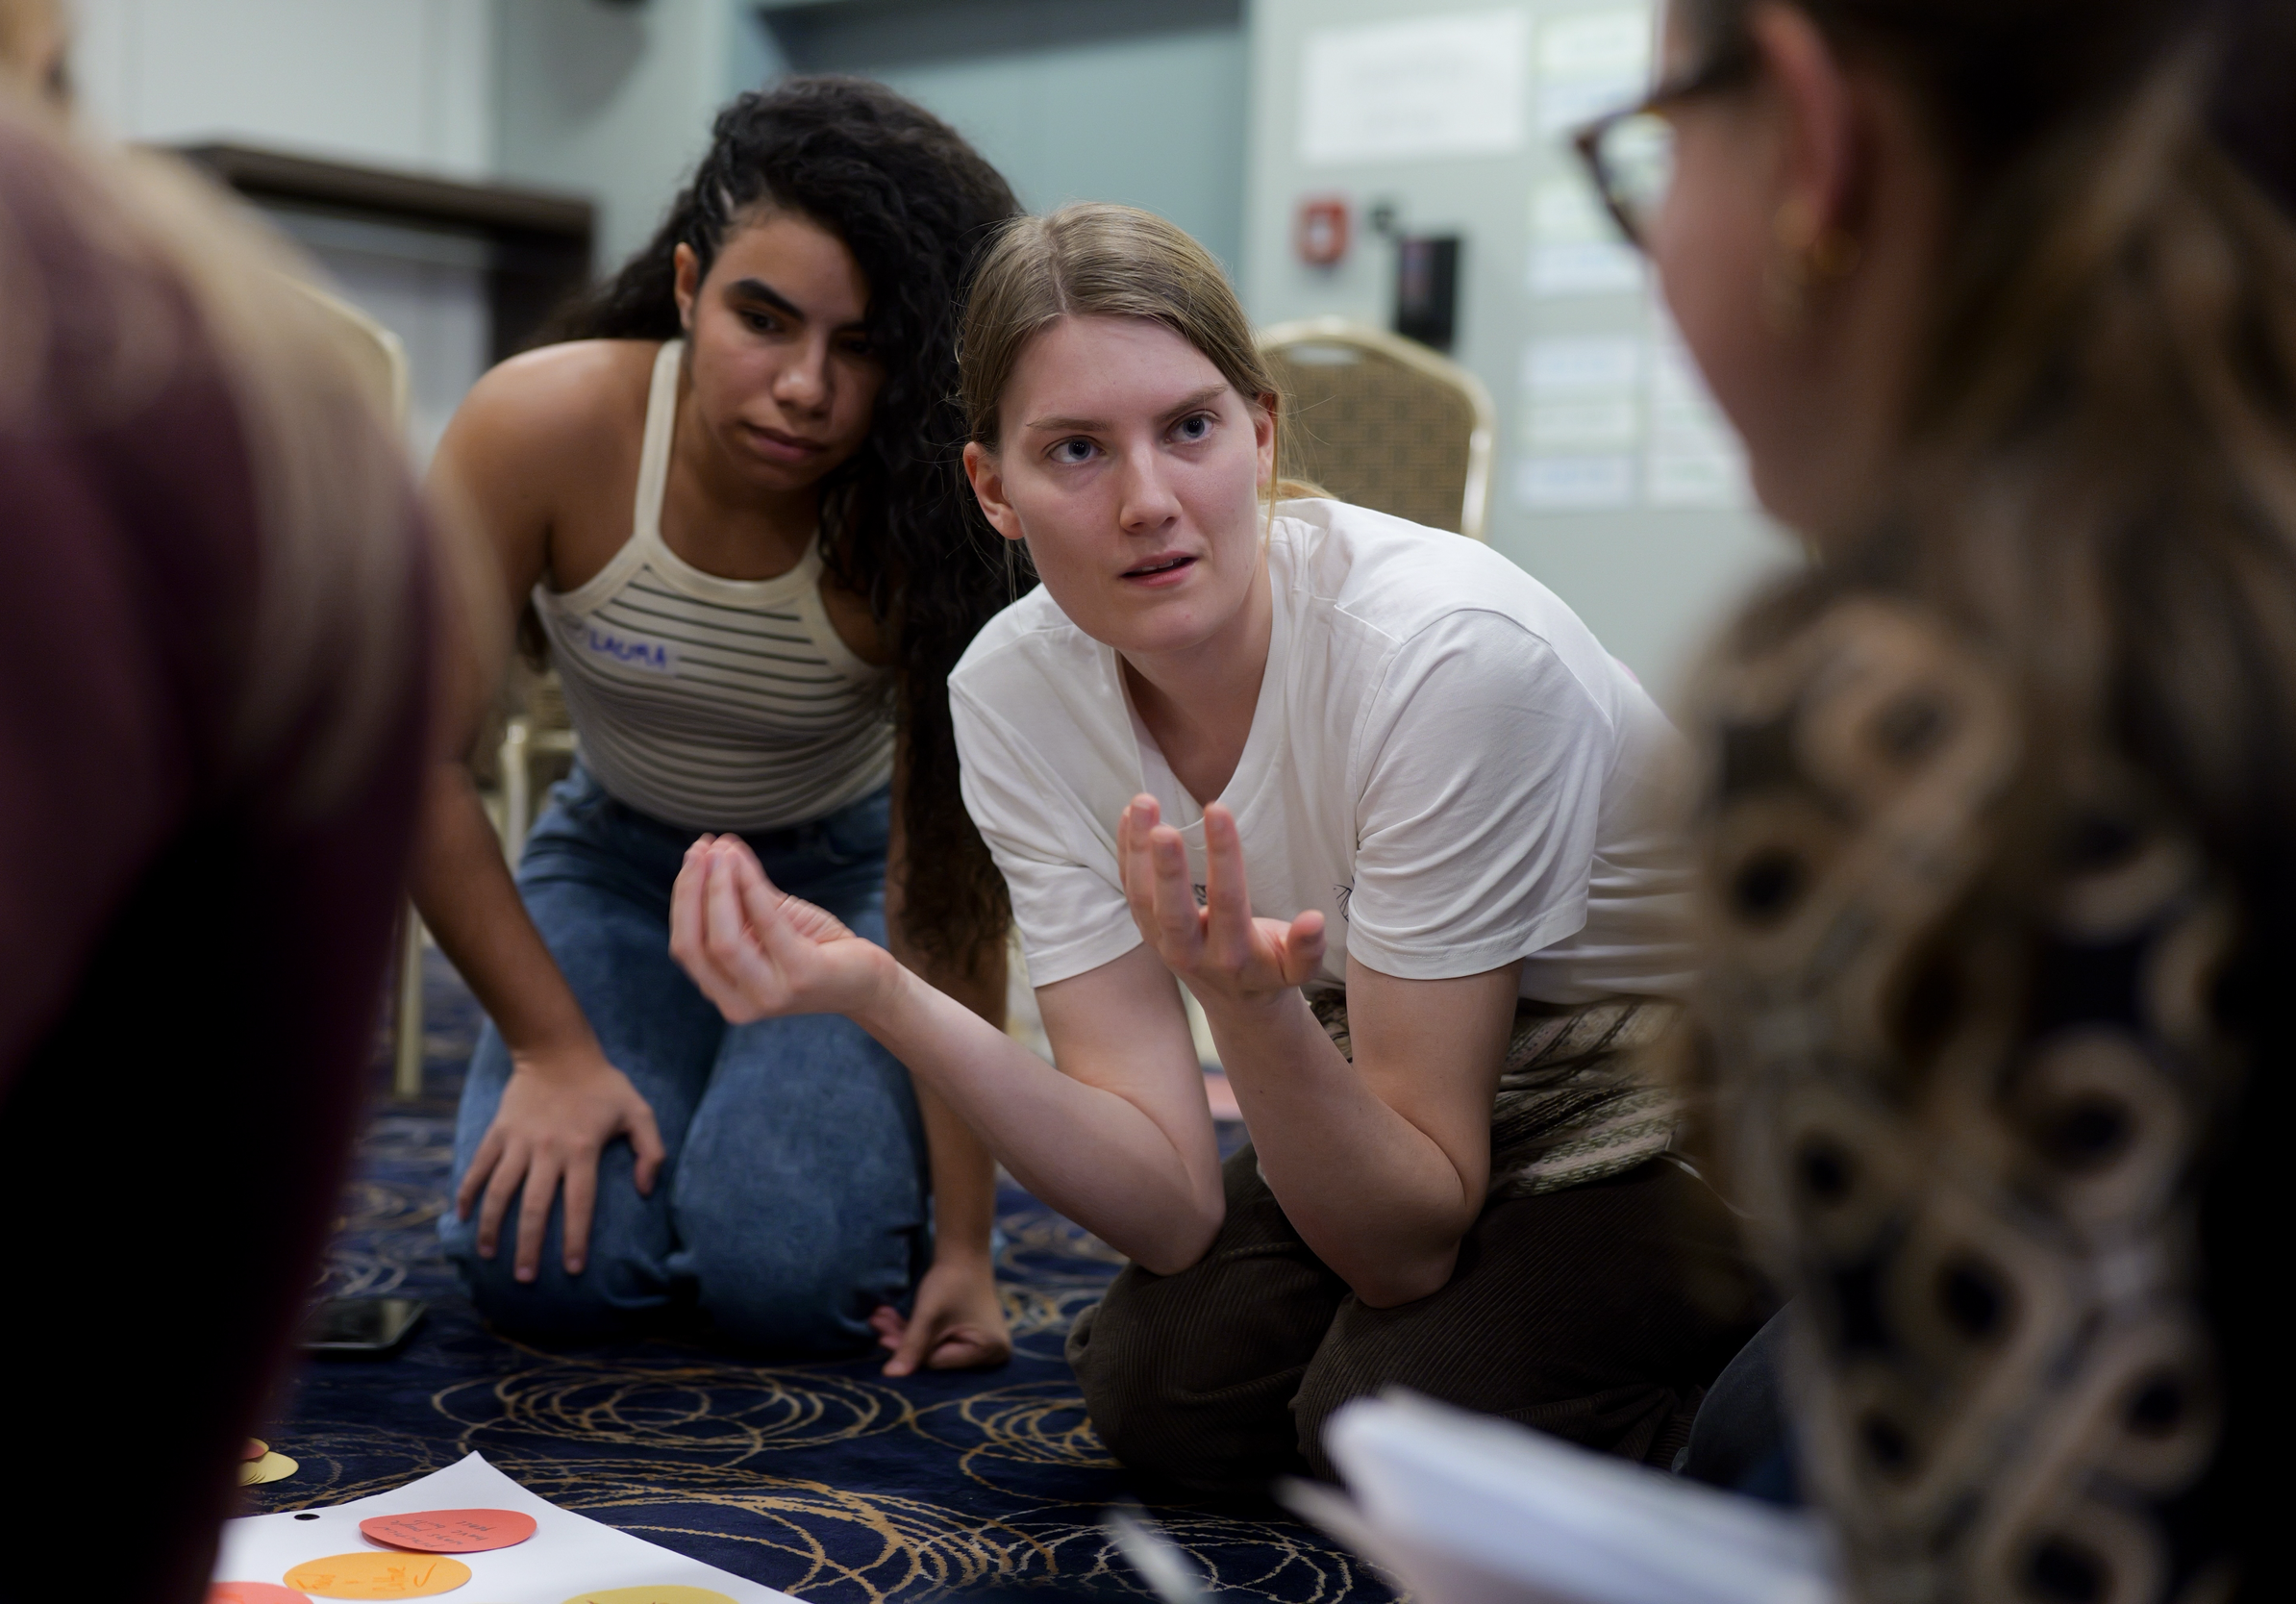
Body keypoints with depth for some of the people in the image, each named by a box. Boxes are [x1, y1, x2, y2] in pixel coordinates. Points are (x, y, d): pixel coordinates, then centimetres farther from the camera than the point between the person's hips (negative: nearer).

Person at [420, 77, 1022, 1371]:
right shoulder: (546, 426, -29)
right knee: (554, 1265, -17)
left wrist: (964, 1245, -25)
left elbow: (952, 895, -26)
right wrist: (551, 1047, -15)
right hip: (623, 852, 2)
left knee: (795, 1275, -21)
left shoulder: (926, 517, -31)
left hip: (850, 864, -1)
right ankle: (659, 1096, 17)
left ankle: (806, 1092, 13)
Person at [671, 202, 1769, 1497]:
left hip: (1694, 1126, -5)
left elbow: (1411, 1242, -26)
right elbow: (1178, 1200, -20)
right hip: (1414, 1115, 5)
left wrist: (1252, 1004, -45)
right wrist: (882, 998, -34)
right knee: (1166, 1384, -15)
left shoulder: (1449, 653, -31)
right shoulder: (1012, 694, -14)